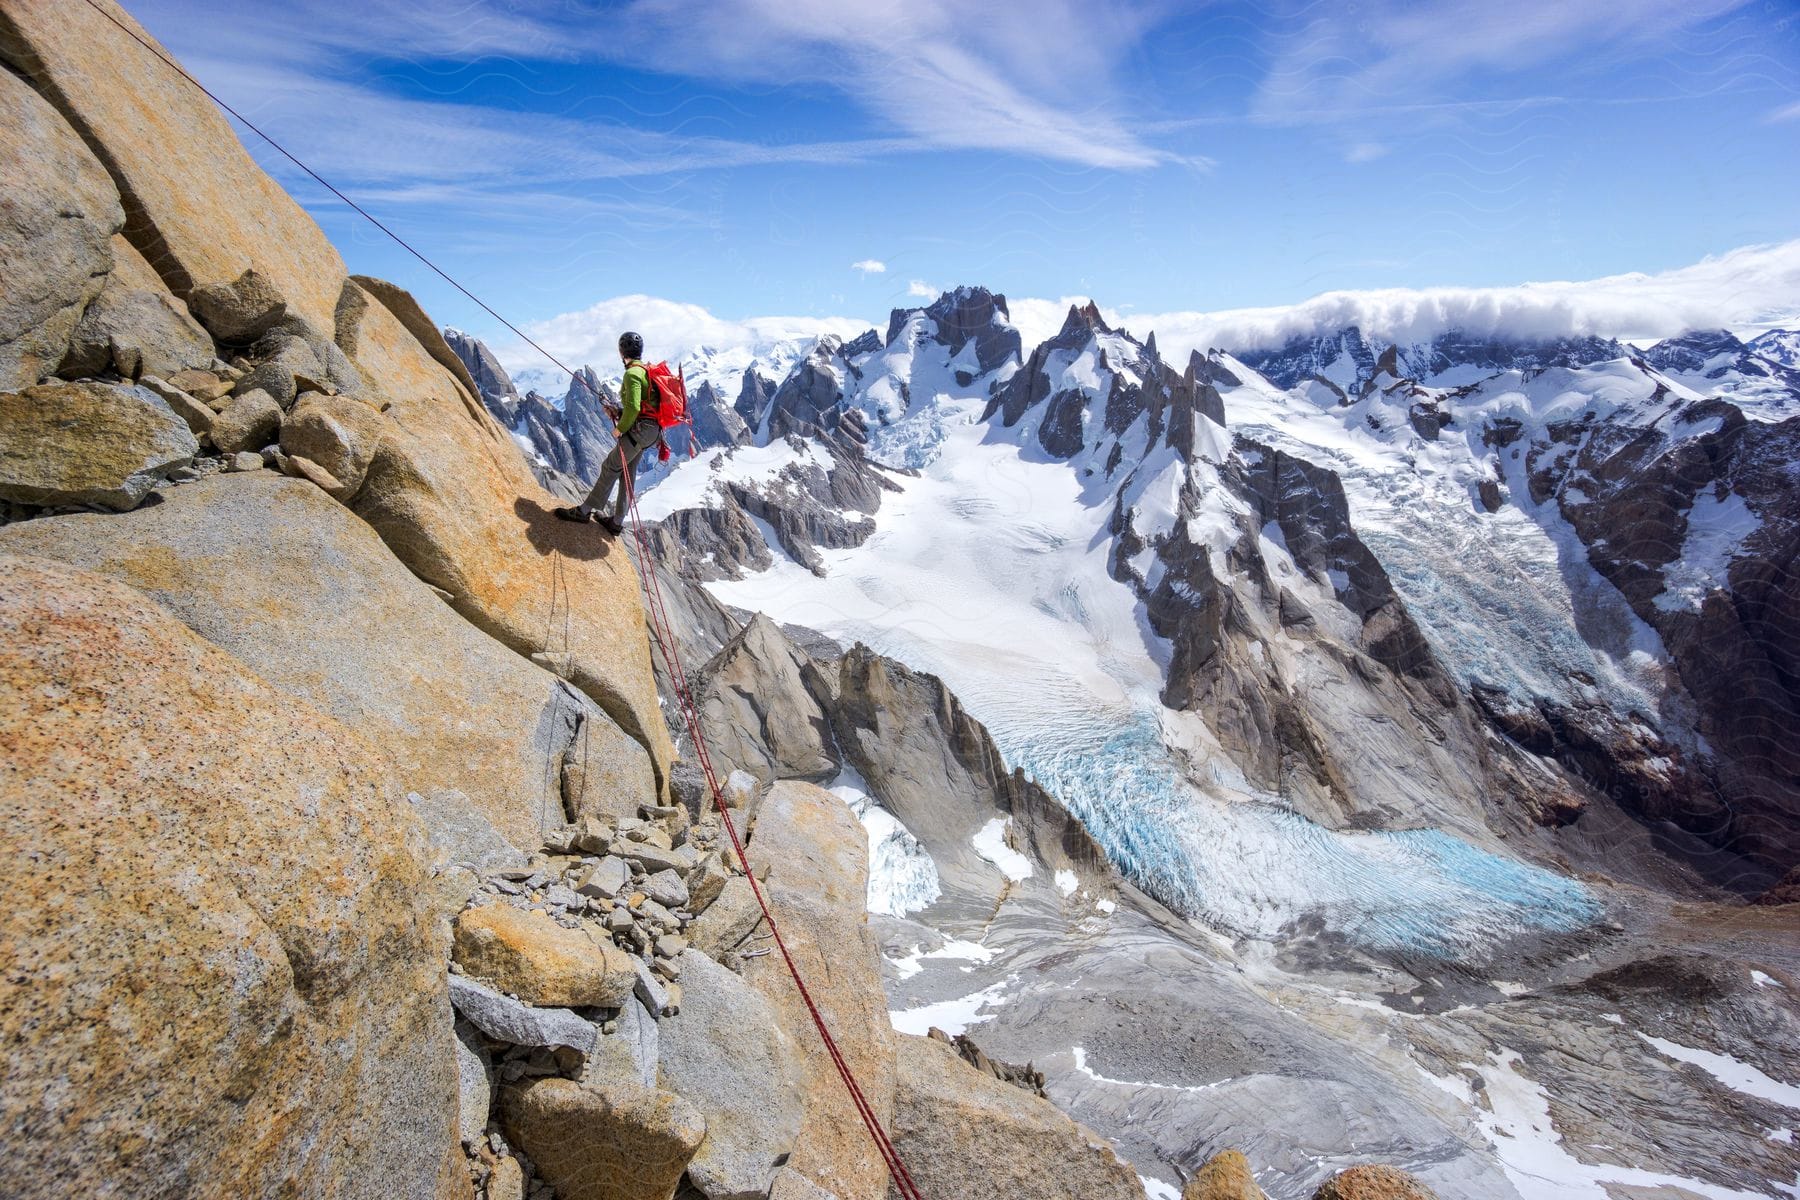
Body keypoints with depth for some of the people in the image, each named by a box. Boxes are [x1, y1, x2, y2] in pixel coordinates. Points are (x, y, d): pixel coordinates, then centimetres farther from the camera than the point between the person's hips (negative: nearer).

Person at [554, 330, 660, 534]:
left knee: (610, 467, -5)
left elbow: (633, 408, -24)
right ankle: (617, 522, 17)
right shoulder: (646, 370, 18)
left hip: (640, 429, -10)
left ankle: (585, 510, -1)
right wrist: (619, 412, 12)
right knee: (627, 472, 12)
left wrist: (620, 428, -11)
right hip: (650, 430, 10)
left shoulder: (632, 374, -14)